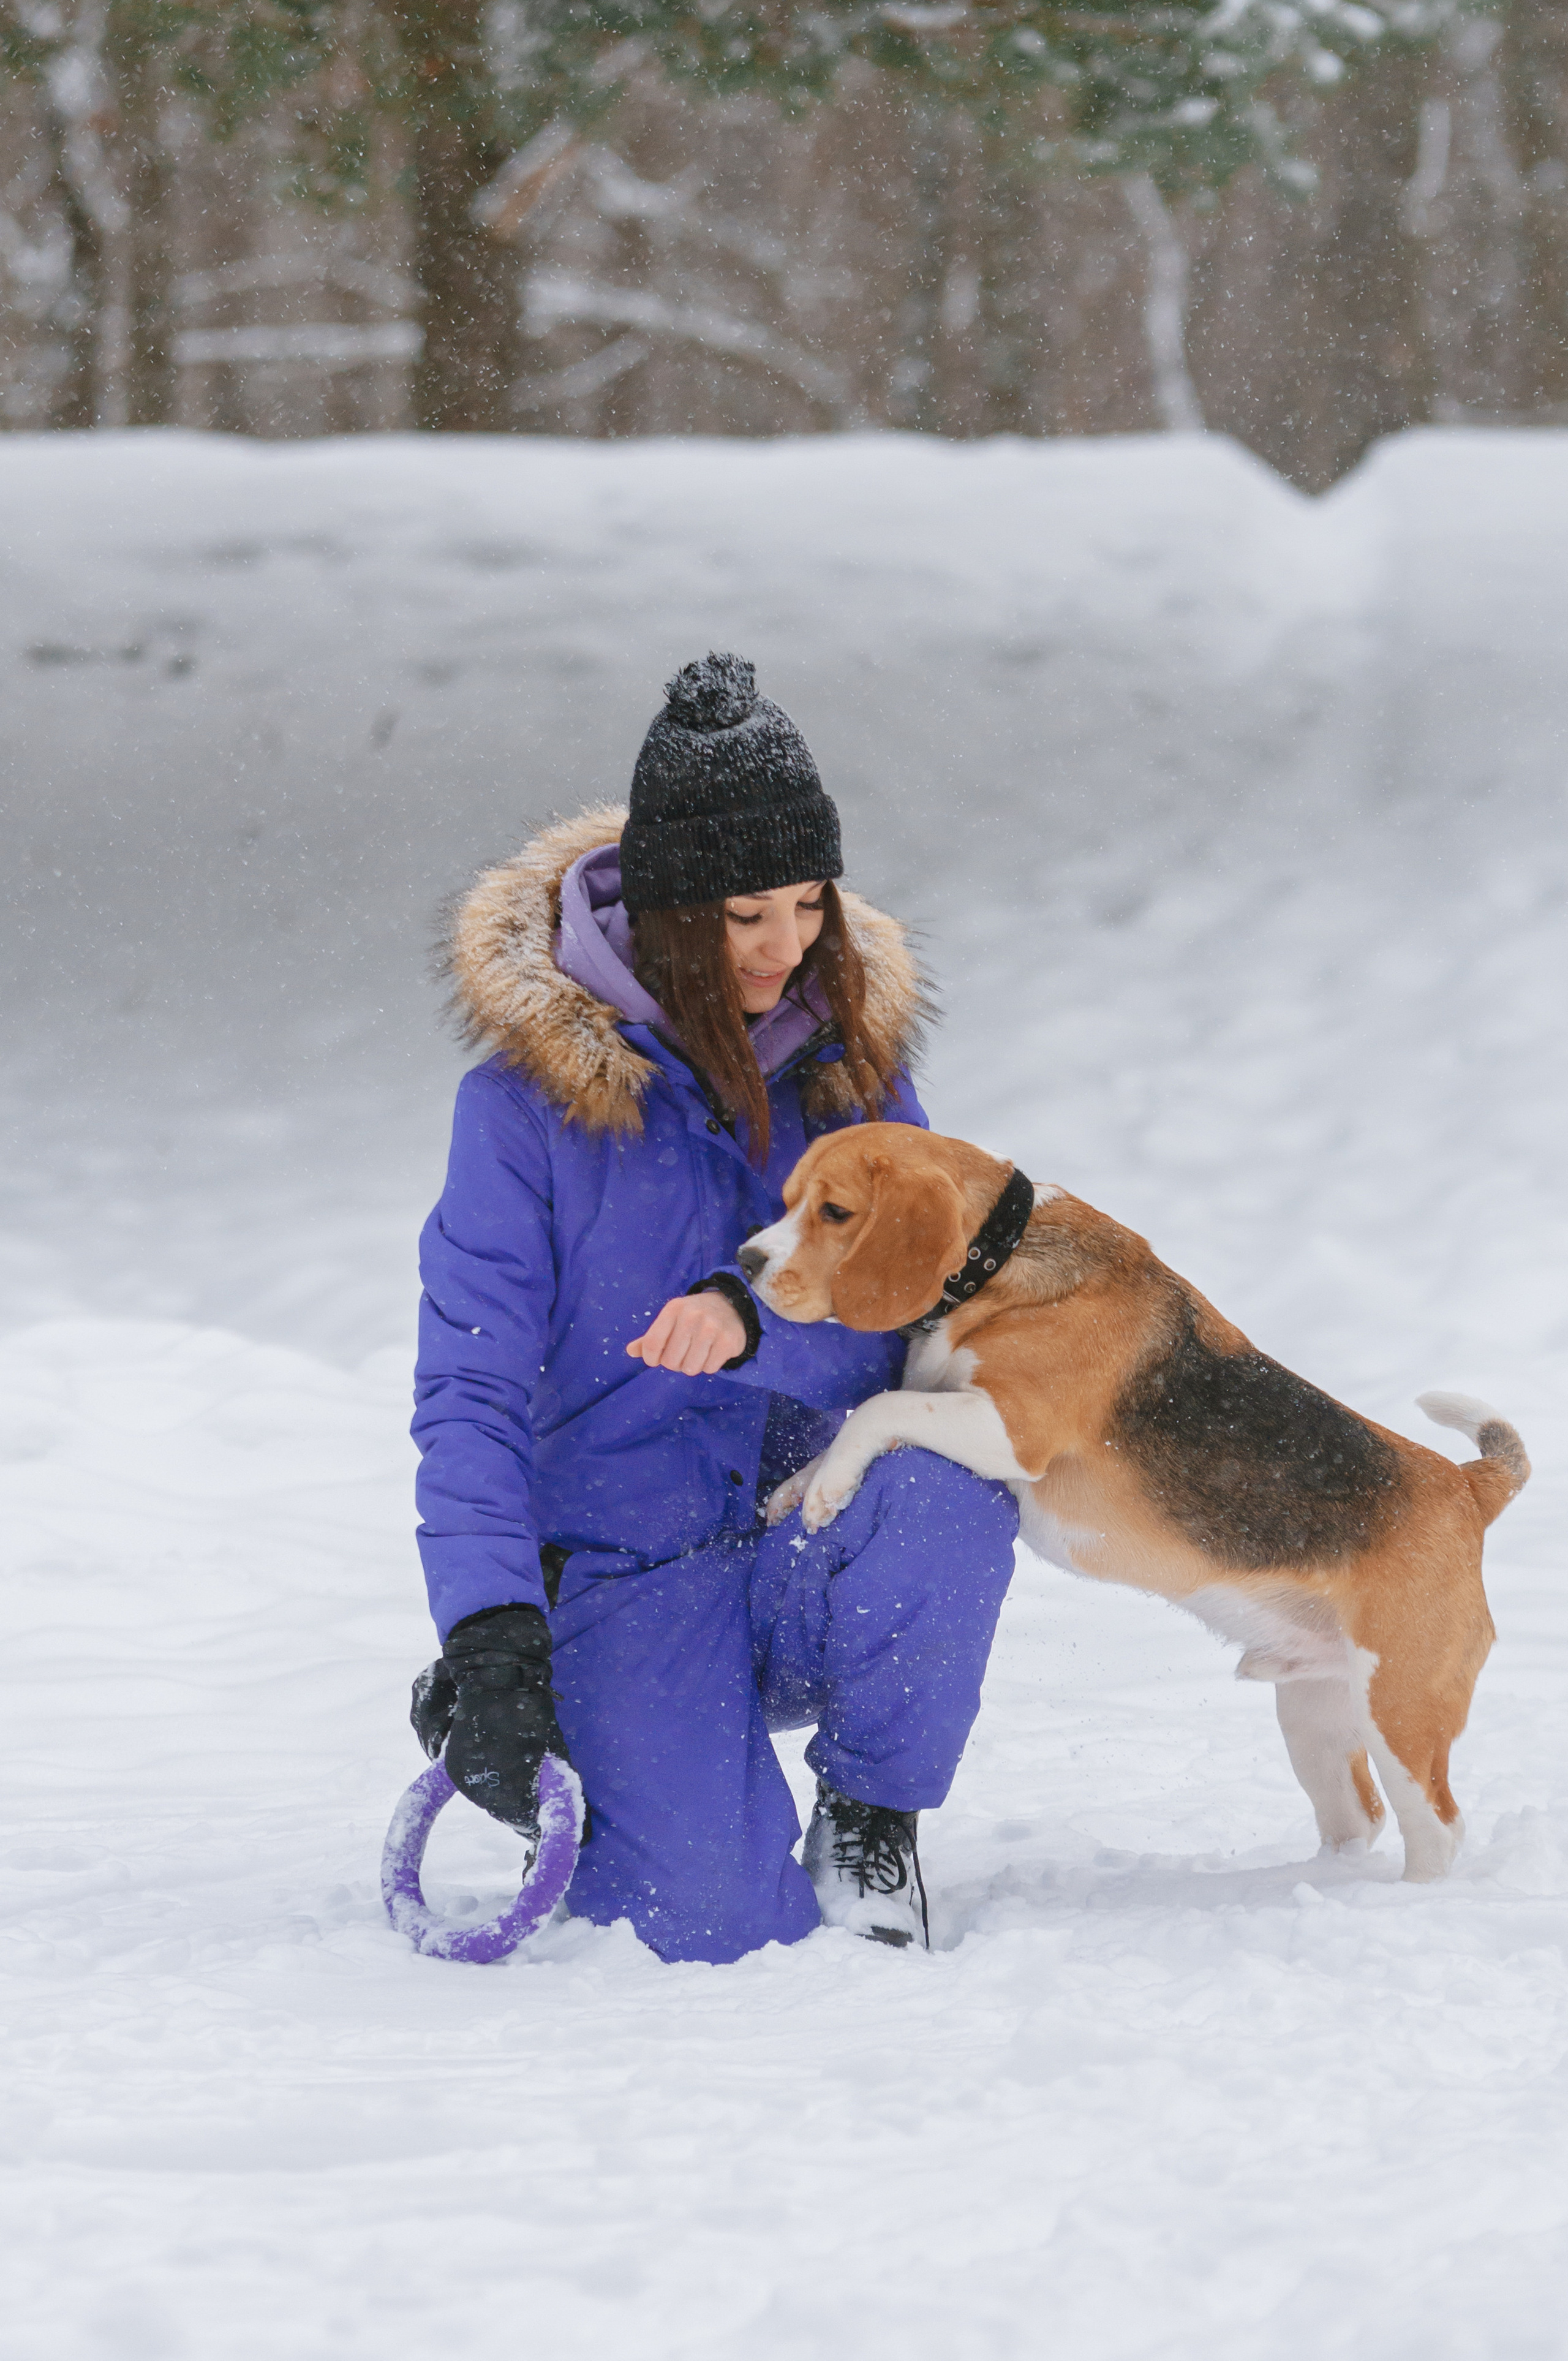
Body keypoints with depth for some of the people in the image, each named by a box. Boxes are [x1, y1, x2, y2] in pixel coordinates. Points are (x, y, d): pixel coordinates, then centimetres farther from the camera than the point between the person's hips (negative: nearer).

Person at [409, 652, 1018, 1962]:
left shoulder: (851, 1045, 1)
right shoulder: (530, 1097, -9)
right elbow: (471, 1389, -12)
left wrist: (757, 1318, -27)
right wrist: (490, 1636, -25)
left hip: (819, 1548, 2)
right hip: (627, 1573, -2)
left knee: (948, 1493, -33)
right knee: (718, 1924, -22)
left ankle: (871, 1812, -4)